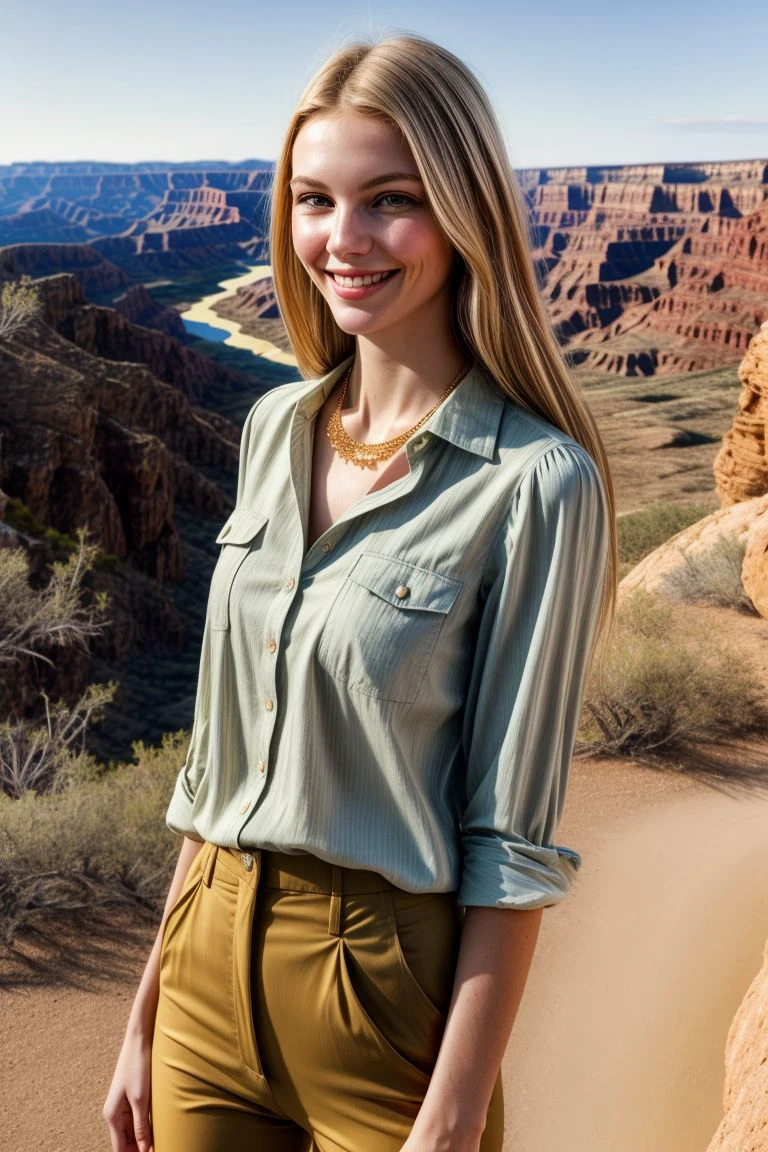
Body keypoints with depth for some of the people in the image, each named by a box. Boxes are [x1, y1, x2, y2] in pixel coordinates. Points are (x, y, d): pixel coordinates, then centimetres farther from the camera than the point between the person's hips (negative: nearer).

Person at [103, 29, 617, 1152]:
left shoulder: (538, 482, -17)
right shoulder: (275, 428, 1)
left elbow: (511, 843, -14)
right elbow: (221, 751, 6)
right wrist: (148, 1012, 10)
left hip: (386, 1002, -5)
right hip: (210, 970, 6)